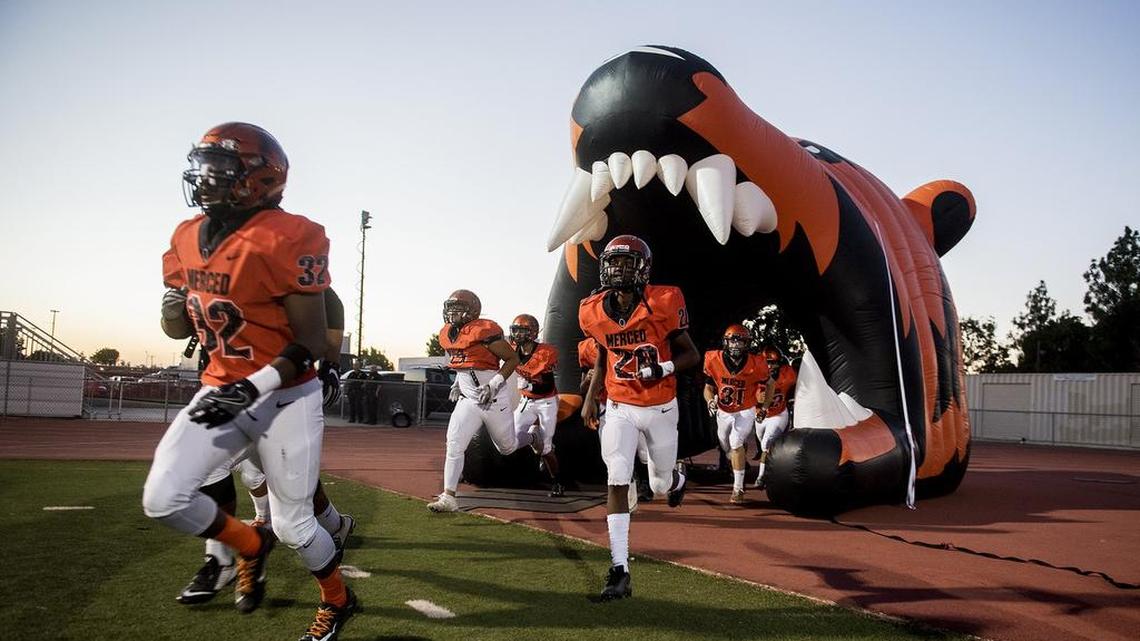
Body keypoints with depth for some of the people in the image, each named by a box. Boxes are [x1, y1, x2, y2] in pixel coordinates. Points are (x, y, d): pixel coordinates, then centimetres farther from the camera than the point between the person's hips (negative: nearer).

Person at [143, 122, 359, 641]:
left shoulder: (283, 240, -21)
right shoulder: (189, 239, 2)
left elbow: (313, 340, -19)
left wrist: (256, 386, -27)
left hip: (285, 397, -6)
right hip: (222, 389, 7)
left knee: (292, 525, 5)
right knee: (162, 500, -6)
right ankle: (250, 545, 23)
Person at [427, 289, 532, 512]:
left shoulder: (484, 331, -21)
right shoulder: (447, 335, 4)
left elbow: (512, 358, -14)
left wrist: (494, 385, -21)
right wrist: (457, 383, 11)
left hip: (494, 400, -5)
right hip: (468, 400, 6)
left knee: (507, 447, 14)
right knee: (454, 445, -10)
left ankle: (533, 437, 46)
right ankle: (448, 497, -6)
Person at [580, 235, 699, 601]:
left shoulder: (663, 304, -17)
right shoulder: (594, 313, -5)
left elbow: (691, 355, -8)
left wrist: (663, 368, -27)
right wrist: (590, 397, 8)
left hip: (660, 408, -1)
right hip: (619, 409, 2)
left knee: (660, 485, 15)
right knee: (617, 483, -11)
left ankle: (677, 478, 55)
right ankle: (620, 571, -7)